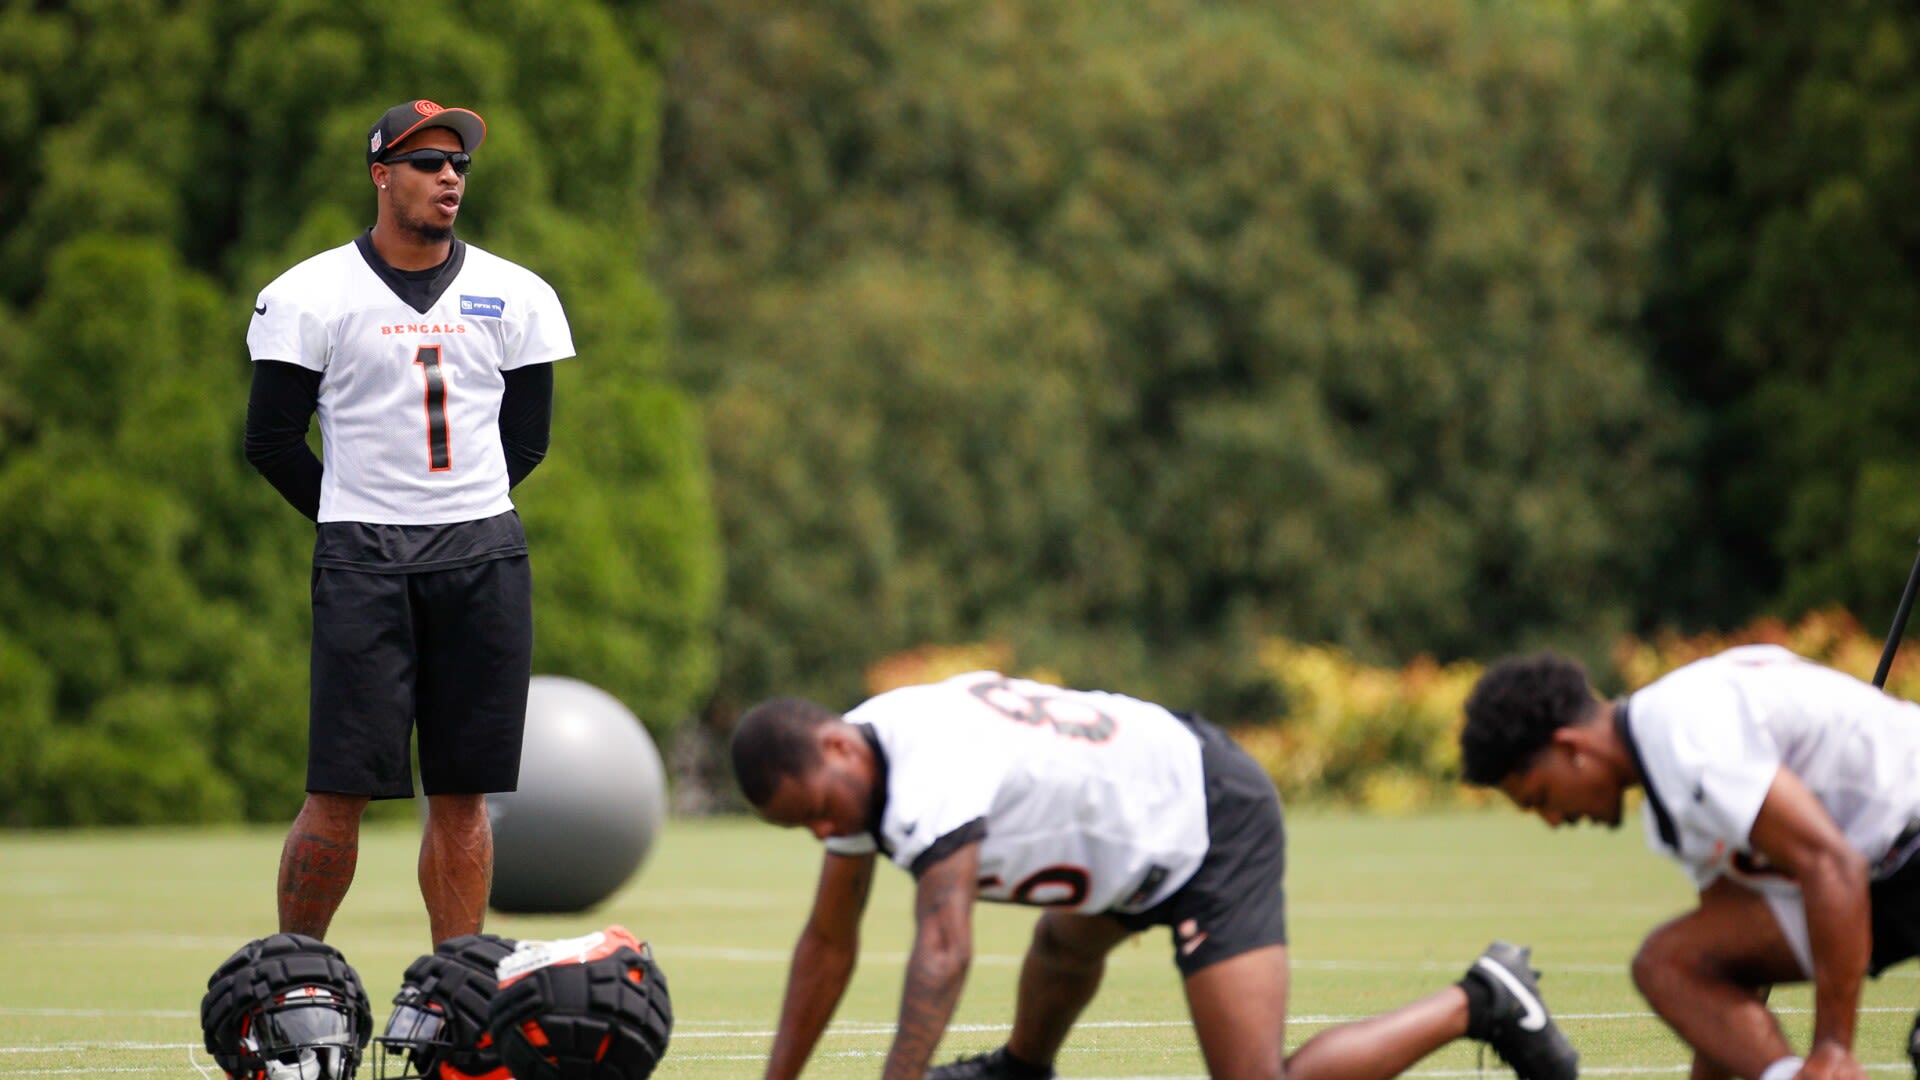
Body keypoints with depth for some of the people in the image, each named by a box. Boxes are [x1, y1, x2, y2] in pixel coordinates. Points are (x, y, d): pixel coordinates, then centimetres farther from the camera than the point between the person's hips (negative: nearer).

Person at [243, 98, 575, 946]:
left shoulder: (514, 297, 9)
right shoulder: (311, 296, -1)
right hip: (363, 560, -3)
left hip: (484, 558, 3)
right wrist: (357, 527, 5)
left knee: (462, 792, 4)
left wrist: (465, 517, 10)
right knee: (340, 787, -8)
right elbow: (272, 441, 2)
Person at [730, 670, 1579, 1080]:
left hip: (1212, 823, -10)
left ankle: (1476, 1006, -6)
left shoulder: (928, 779, -33)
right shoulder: (848, 771, -4)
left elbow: (943, 954, -44)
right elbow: (829, 943, 6)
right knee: (1067, 941, 38)